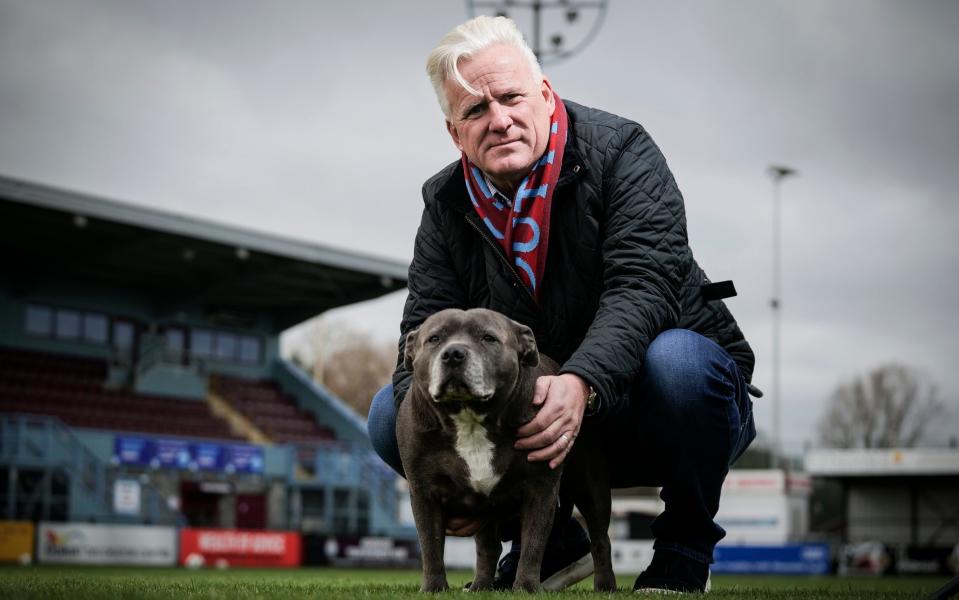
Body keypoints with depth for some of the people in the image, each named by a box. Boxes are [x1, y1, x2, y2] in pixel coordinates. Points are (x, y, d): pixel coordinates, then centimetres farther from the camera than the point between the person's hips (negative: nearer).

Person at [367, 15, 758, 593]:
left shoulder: (619, 150, -15)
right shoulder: (447, 204, -2)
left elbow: (641, 286, -29)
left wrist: (582, 383, -49)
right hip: (541, 416, 4)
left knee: (675, 360, -39)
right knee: (393, 415, -10)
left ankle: (685, 552, -12)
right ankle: (552, 544, 6)